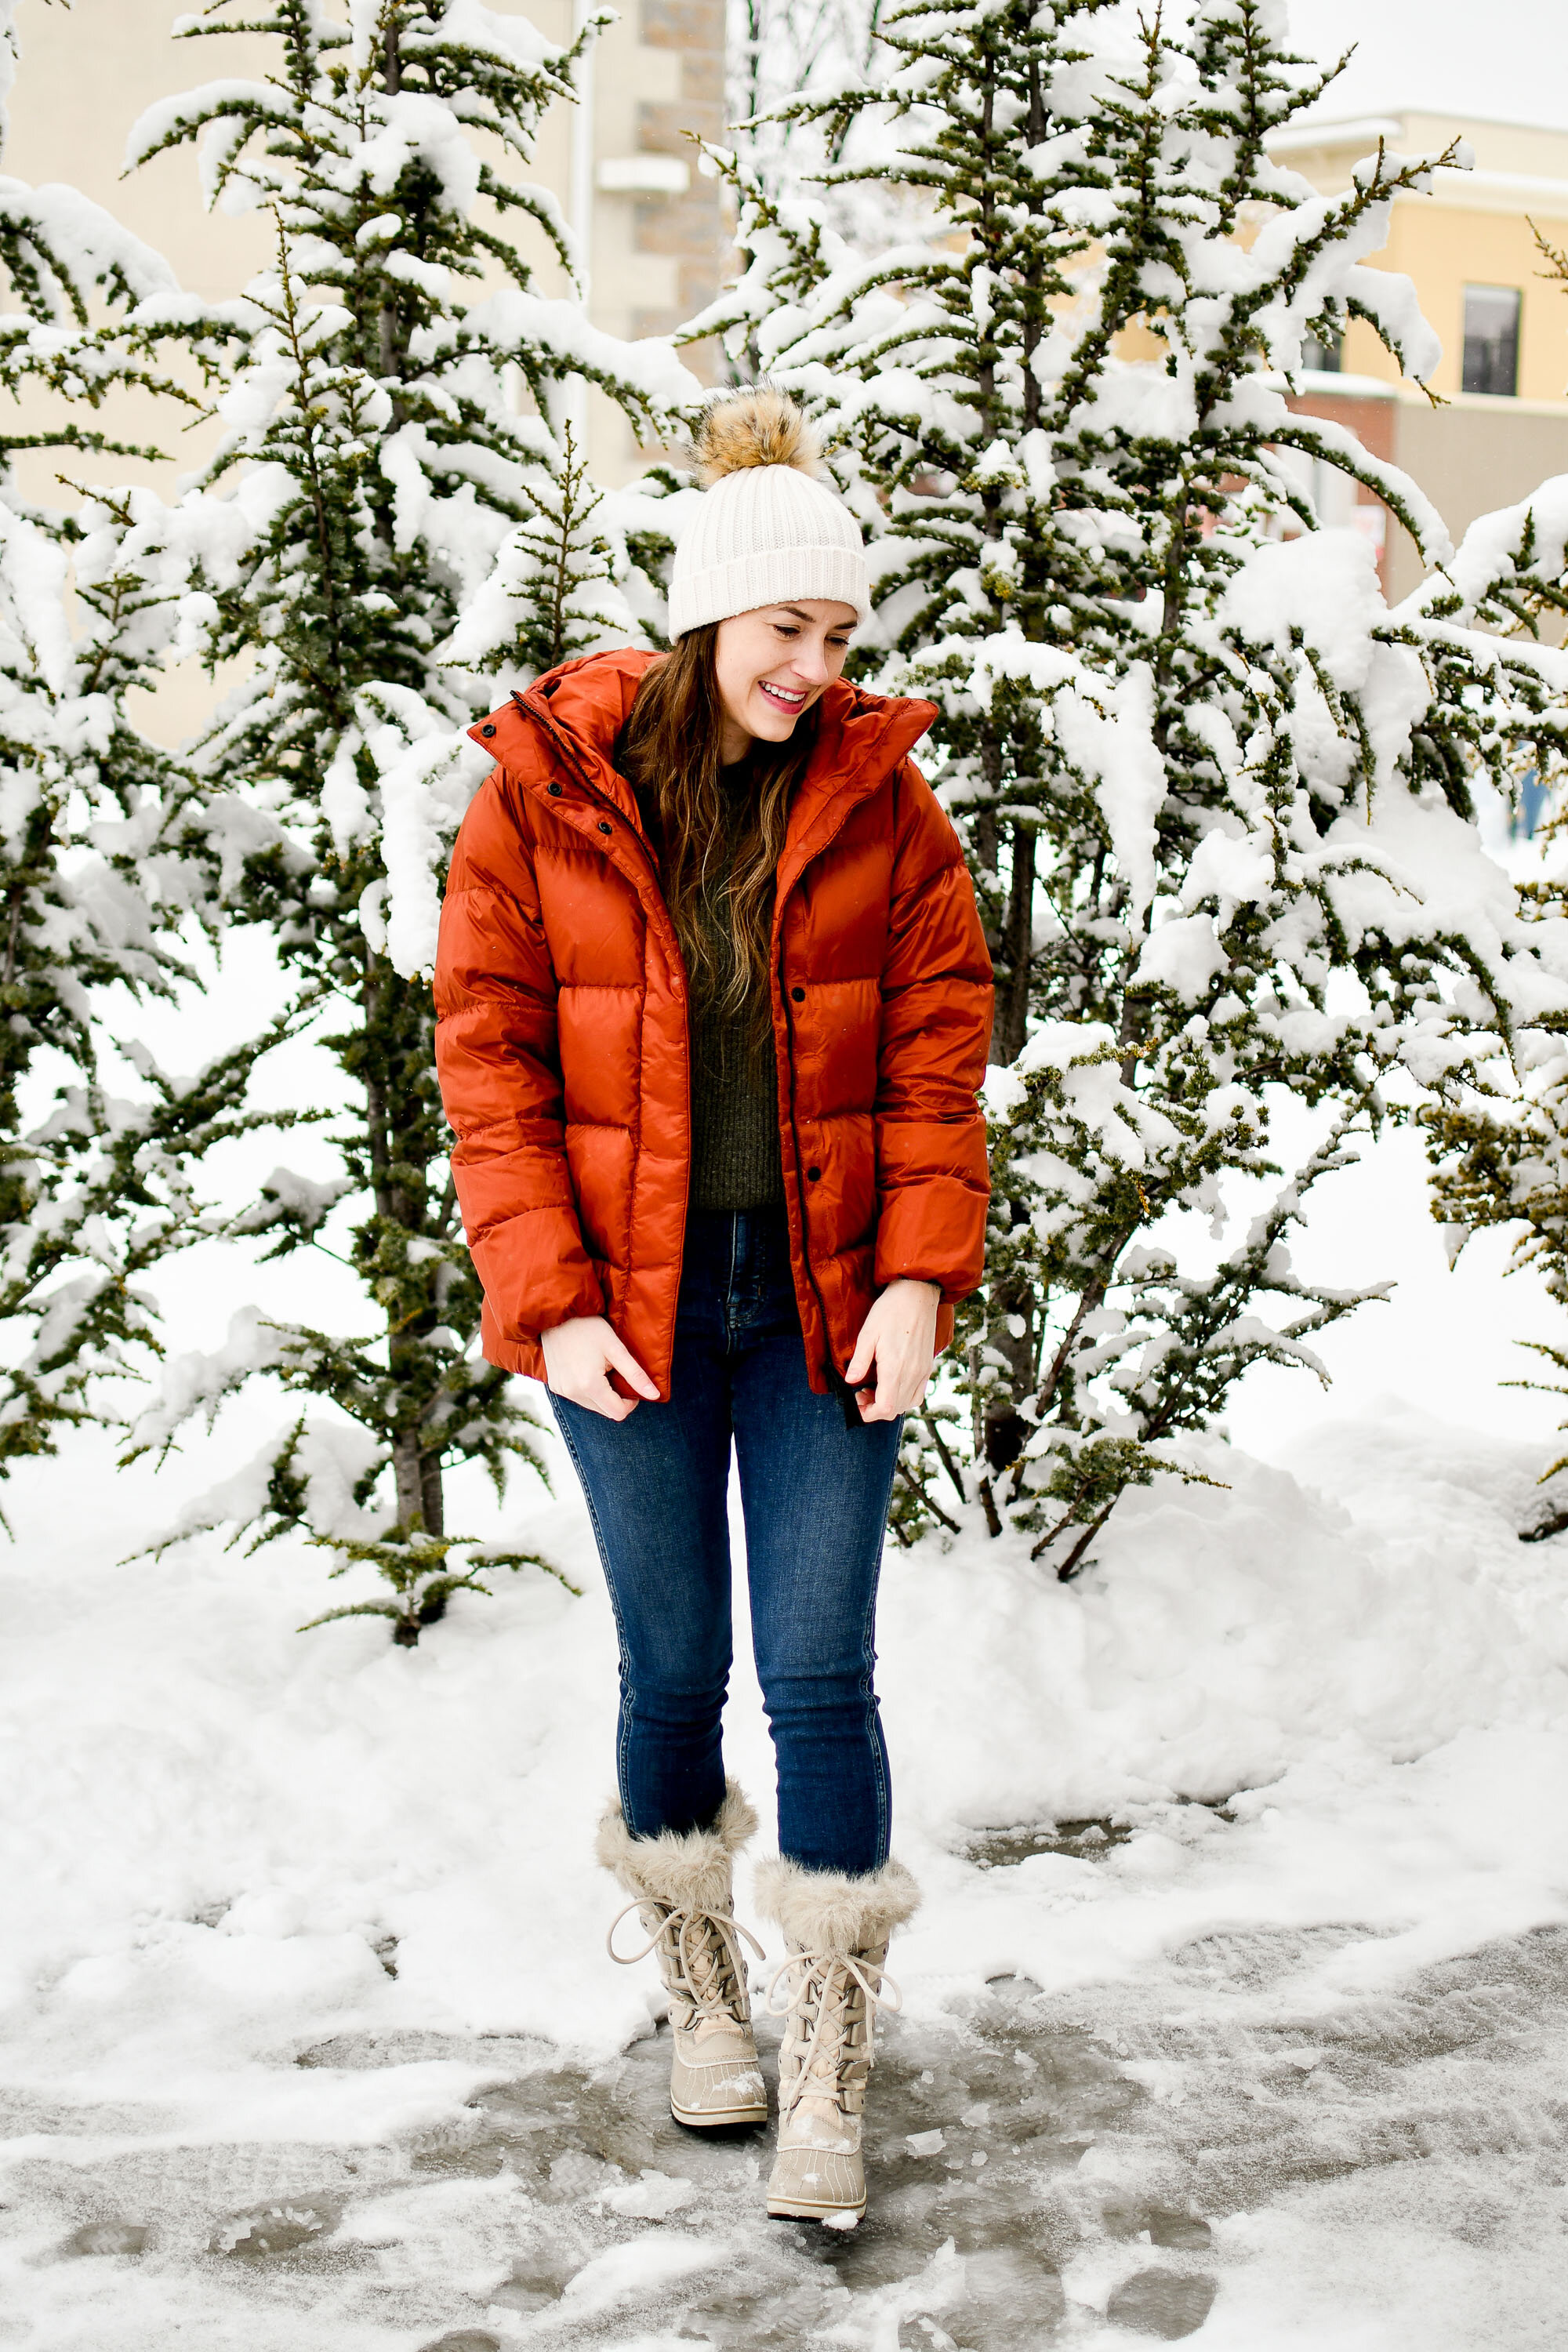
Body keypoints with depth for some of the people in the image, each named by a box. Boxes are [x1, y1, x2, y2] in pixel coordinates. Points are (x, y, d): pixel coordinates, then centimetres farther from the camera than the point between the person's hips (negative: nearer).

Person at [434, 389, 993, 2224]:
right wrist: (548, 1300, -11)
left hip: (823, 1301, 0)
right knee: (675, 1669, 11)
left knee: (821, 1678, 0)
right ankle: (700, 1996, 34)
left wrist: (922, 1271, -10)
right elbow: (487, 1056, -4)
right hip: (626, 1308, 0)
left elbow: (939, 1045, 1)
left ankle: (828, 2075, 13)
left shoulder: (878, 796, 0)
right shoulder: (544, 793, -4)